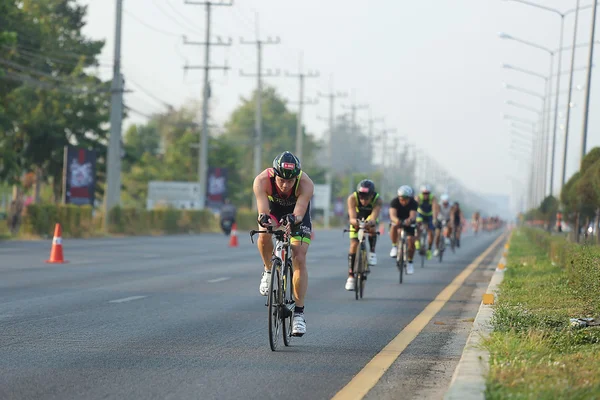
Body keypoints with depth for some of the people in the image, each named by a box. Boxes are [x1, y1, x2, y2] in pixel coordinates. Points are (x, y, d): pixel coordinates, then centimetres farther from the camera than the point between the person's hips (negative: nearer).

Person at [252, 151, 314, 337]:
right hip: (273, 208, 1)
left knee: (299, 259, -14)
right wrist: (264, 218, -66)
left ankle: (299, 312, -7)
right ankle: (269, 271, 0)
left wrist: (293, 219, -67)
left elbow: (299, 213, -45)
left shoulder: (306, 184, -37)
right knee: (264, 236, -32)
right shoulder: (262, 181, -35)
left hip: (297, 212, -1)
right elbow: (262, 210, -43)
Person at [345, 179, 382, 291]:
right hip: (357, 219, 0)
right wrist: (355, 221, -66)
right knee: (354, 245, -14)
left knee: (372, 228, -36)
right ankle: (350, 277, -8)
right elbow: (352, 218, -43)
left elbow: (373, 218, -45)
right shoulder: (352, 198, -34)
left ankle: (372, 252, -13)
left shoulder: (377, 199, -34)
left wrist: (370, 223, -68)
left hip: (369, 217, 0)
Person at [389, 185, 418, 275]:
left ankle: (410, 262, 3)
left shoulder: (413, 203, -25)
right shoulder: (394, 202, -26)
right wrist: (396, 220, -65)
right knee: (394, 226, -36)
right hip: (397, 220, -1)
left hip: (408, 222, 1)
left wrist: (410, 220, -66)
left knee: (411, 240, -17)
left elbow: (413, 215, -42)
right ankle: (394, 246, -17)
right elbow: (392, 215, -41)